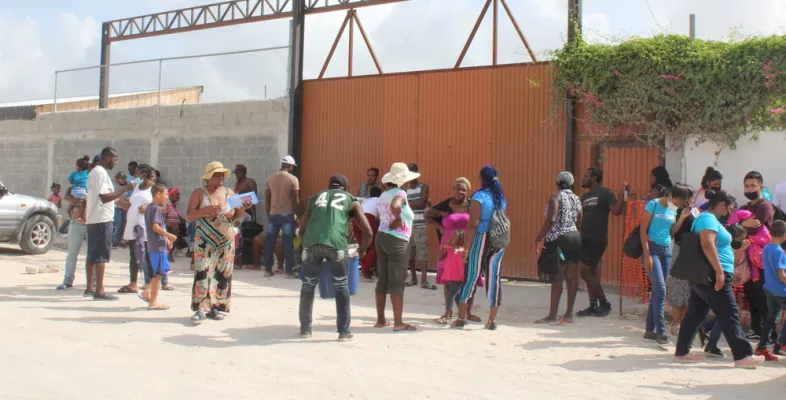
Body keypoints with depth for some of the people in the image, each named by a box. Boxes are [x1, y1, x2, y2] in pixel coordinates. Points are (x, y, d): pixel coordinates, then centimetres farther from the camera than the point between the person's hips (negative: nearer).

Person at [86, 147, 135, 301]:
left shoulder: (95, 171, 18)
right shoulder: (101, 173, -15)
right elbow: (104, 197, -23)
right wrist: (125, 189, -21)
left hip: (93, 219, 10)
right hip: (102, 219, -10)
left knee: (93, 254, 14)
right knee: (101, 255, -9)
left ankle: (90, 287, 20)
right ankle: (99, 291, -8)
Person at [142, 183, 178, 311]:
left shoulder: (149, 207, 16)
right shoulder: (157, 209, -14)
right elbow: (156, 227, -24)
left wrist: (166, 238, 18)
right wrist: (169, 235, -16)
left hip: (153, 245, 10)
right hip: (158, 246, -10)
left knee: (163, 271, 20)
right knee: (159, 274, -3)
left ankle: (148, 292, 21)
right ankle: (153, 302, 3)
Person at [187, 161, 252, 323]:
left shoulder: (229, 193, 7)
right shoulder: (199, 193, -1)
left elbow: (236, 217, 12)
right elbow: (189, 216, -7)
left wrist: (243, 209, -9)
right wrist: (206, 209, -21)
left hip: (226, 242, 3)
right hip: (205, 241, -3)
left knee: (222, 273, 3)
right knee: (202, 272, -10)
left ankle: (216, 307, 12)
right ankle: (200, 309, -7)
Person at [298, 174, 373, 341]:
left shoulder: (315, 198, 30)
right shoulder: (351, 200, 24)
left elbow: (302, 230, 29)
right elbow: (368, 233, 18)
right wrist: (362, 249, 36)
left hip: (311, 243, 2)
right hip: (336, 243, -2)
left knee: (308, 285, 20)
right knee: (341, 286, 14)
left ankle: (305, 328, 27)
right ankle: (344, 331, 17)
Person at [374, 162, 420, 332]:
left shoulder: (384, 195, 15)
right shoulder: (400, 193, -11)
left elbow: (381, 215, 12)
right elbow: (395, 206, -32)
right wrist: (399, 220, -17)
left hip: (381, 237, 8)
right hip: (397, 240, -8)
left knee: (382, 280, 11)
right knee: (397, 282, -5)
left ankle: (380, 319, 17)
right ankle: (398, 323, -2)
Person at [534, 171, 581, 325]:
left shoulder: (556, 197, -8)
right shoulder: (577, 199, 11)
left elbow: (550, 220, -19)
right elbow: (579, 221, 11)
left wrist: (539, 238, -13)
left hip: (558, 239, -7)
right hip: (575, 238, 7)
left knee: (557, 278, -5)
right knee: (572, 277, 8)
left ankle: (552, 315, -3)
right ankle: (569, 314, 13)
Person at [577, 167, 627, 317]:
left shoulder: (605, 193, -6)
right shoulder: (585, 197, 18)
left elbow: (616, 211, -17)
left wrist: (622, 195, -29)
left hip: (597, 240, -8)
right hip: (586, 240, 8)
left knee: (584, 272, -10)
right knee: (591, 274, 10)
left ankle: (605, 303, 3)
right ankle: (593, 306, 16)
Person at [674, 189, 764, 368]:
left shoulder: (707, 218, 19)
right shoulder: (709, 219, -13)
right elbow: (708, 245, -27)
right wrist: (720, 271, -28)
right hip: (712, 276, -10)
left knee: (695, 315, 10)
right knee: (729, 316, -4)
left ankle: (682, 352, 12)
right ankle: (742, 356, 2)